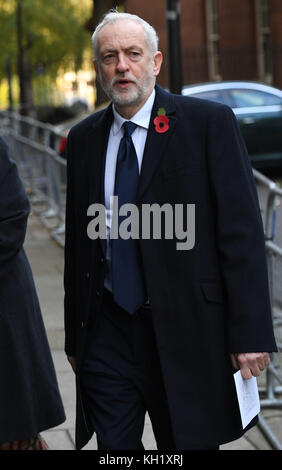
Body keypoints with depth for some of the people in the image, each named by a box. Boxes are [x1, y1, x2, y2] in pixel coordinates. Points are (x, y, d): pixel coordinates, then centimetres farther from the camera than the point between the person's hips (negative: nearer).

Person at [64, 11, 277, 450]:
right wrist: (74, 335, 13)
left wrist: (250, 332, -13)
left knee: (189, 442, 5)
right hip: (107, 335, 4)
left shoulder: (210, 122, -4)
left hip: (186, 332, -3)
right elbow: (78, 241, 14)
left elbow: (242, 230, -8)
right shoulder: (84, 138, 9)